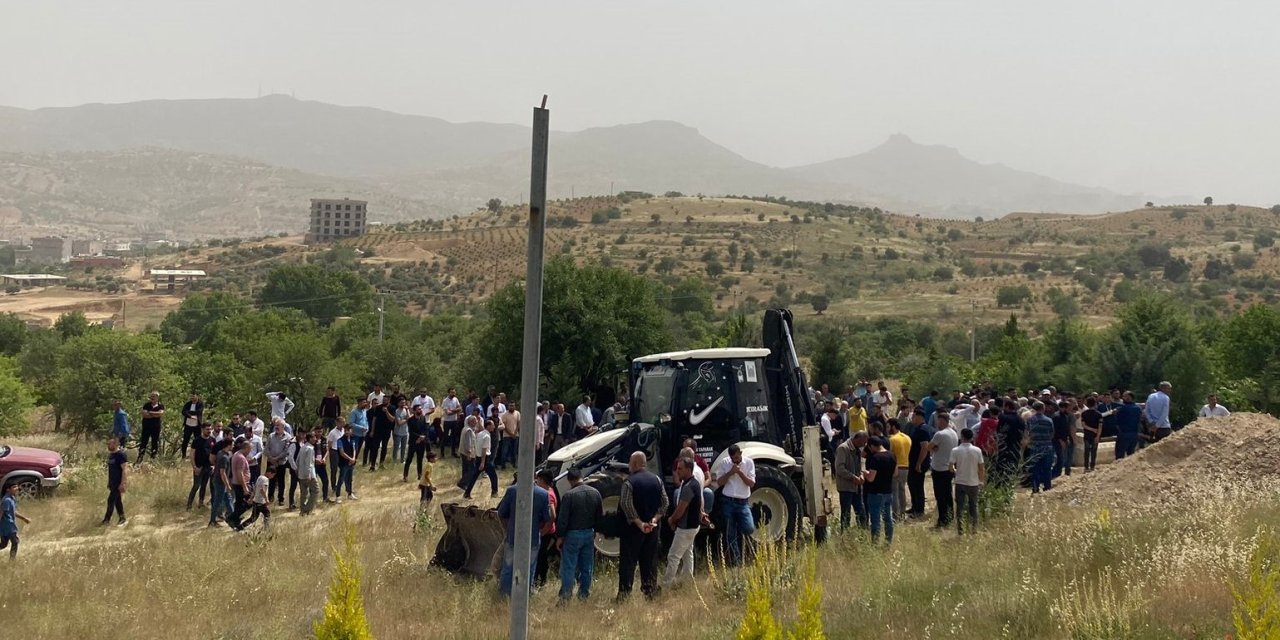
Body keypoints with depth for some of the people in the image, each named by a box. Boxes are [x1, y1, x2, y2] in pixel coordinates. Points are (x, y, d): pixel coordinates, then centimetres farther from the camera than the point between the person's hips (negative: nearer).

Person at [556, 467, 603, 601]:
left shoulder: (569, 495, -16)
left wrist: (559, 536, -5)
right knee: (587, 567, 13)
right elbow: (601, 516, 9)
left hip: (573, 535, -5)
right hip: (589, 534, 5)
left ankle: (565, 595, -5)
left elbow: (562, 519, -14)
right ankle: (584, 593, 19)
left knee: (568, 566, -1)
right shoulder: (595, 493, 2)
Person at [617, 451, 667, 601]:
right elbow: (664, 503, 2)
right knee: (650, 560, 12)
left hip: (632, 528, -5)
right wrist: (655, 519, -5)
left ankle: (624, 592, -2)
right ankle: (650, 590, 15)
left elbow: (626, 505, -20)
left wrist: (639, 523, -17)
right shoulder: (657, 480, 5)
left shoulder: (629, 482, -12)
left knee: (628, 561, -1)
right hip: (652, 528, 5)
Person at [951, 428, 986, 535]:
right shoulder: (977, 451, -5)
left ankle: (960, 530, 2)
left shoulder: (956, 451, -9)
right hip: (973, 483, 1)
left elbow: (951, 468, -10)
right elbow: (981, 468, -3)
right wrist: (981, 481, 9)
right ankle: (974, 529, 17)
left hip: (960, 483, -1)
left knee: (960, 507, 6)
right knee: (973, 506, 14)